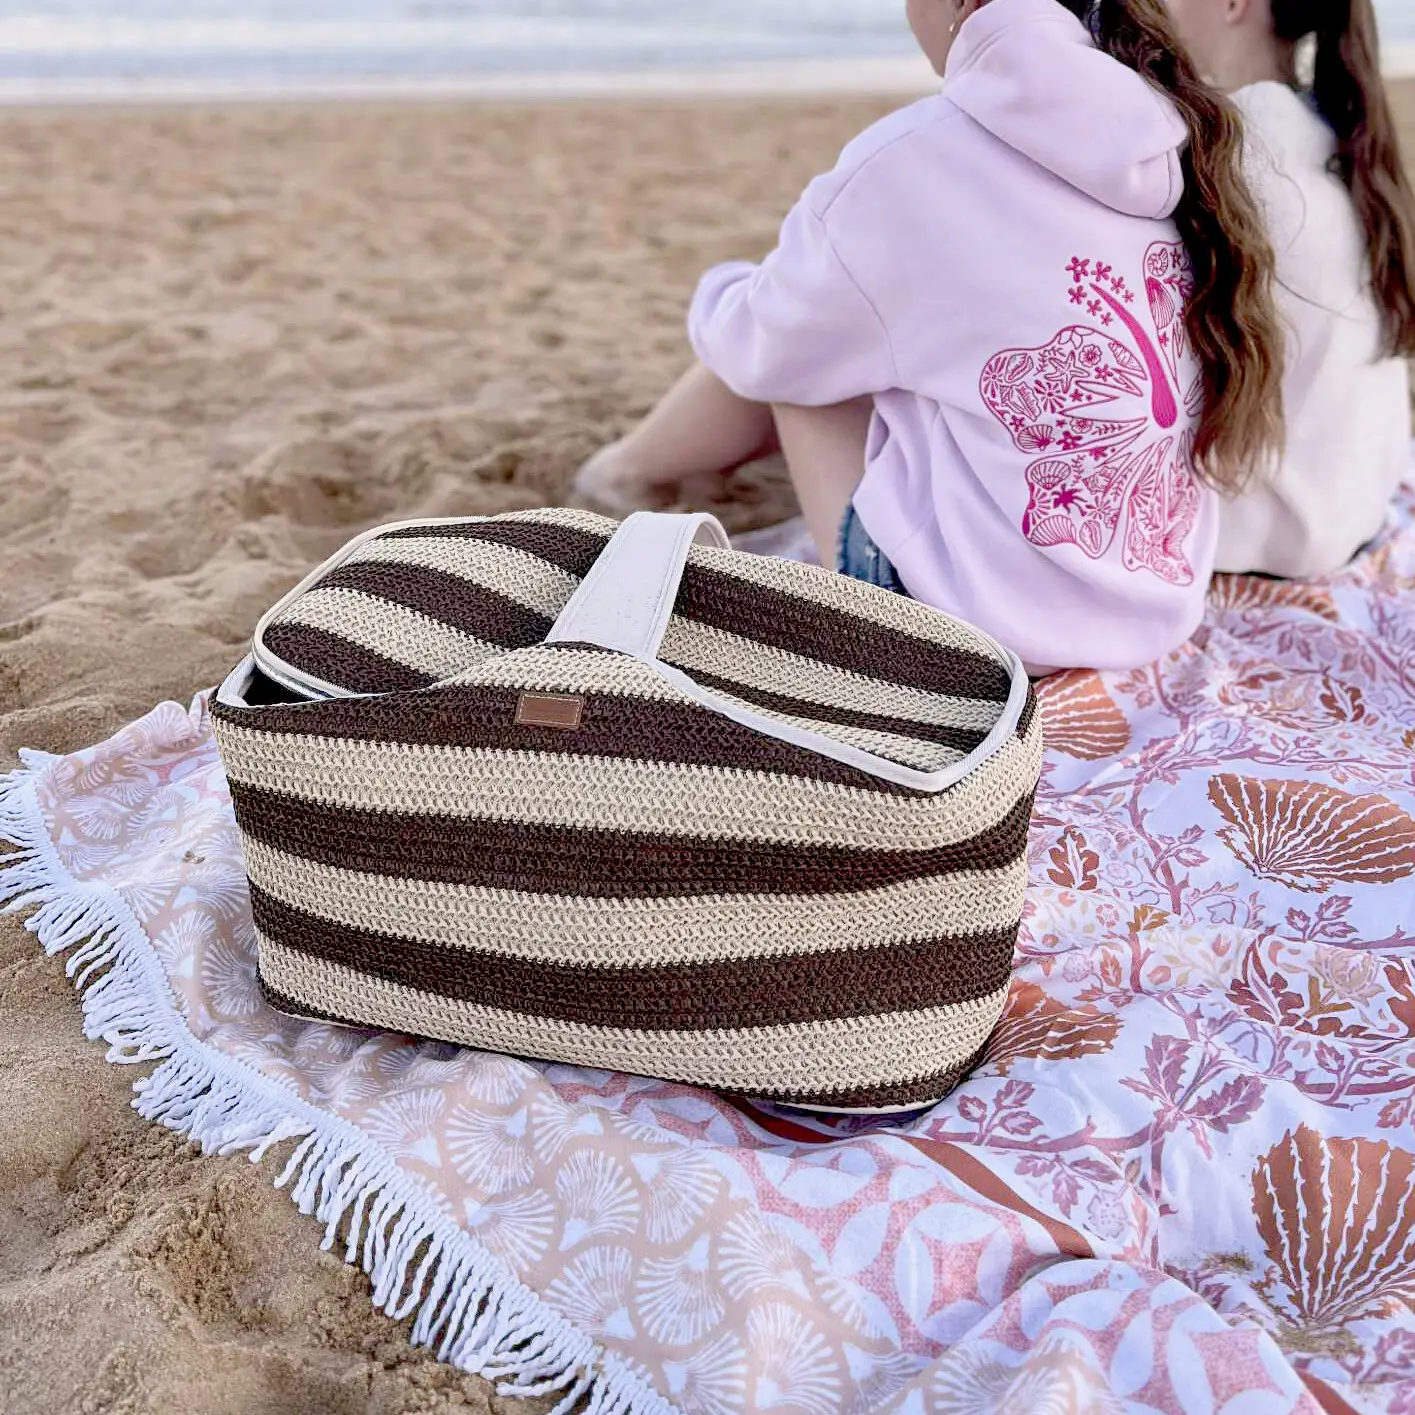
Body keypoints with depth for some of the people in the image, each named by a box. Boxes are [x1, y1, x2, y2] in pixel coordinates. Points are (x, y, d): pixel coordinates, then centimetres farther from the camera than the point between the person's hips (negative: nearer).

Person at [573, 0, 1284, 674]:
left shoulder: (916, 160, -18)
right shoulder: (1175, 137, 1)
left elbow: (759, 350, -1)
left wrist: (718, 296, 24)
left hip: (975, 620, -7)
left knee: (795, 349, 11)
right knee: (853, 344, 19)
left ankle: (633, 469, 38)